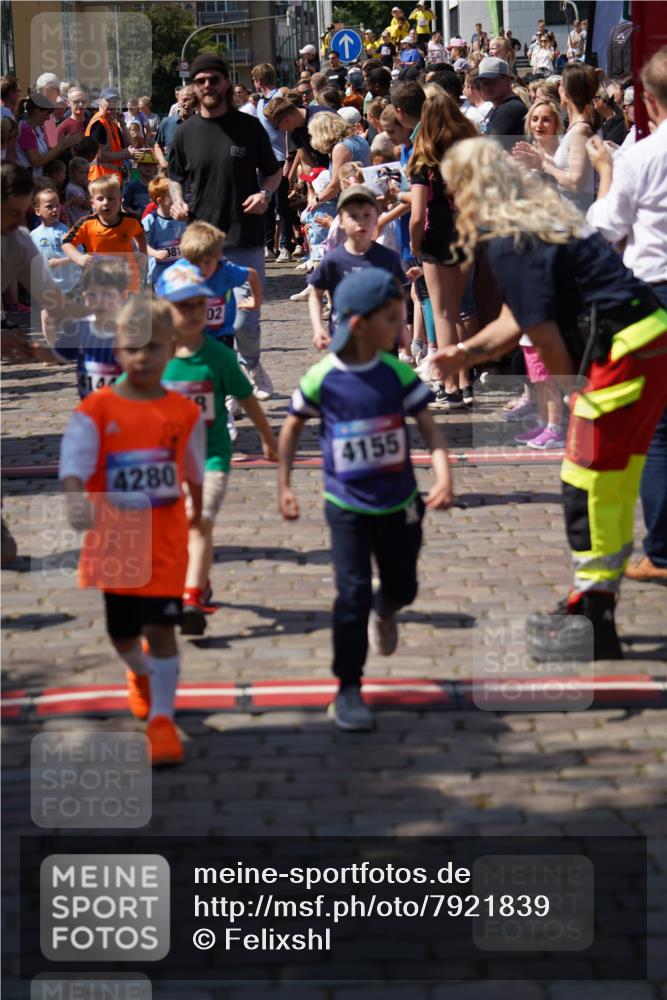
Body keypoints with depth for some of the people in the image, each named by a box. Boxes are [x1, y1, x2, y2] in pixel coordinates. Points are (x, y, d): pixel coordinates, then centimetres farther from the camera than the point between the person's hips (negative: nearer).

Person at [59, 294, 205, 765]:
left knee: (160, 627, -8)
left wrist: (199, 512, 26)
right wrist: (76, 500, -40)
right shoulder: (95, 411, -9)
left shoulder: (185, 413, -2)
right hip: (111, 541, 1)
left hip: (164, 543, -1)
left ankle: (162, 718, 2)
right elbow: (74, 463, -20)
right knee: (121, 632, 17)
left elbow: (195, 470, 13)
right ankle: (141, 675, 51)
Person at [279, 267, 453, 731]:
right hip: (348, 506, -3)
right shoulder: (322, 378, -13)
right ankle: (348, 689, 1)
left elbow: (430, 428, -9)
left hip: (400, 503, 3)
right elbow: (293, 427, 2)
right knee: (353, 593, -8)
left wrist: (444, 476, -24)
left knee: (403, 587, 16)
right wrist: (284, 486, 1)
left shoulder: (398, 373, -9)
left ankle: (383, 611, 54)